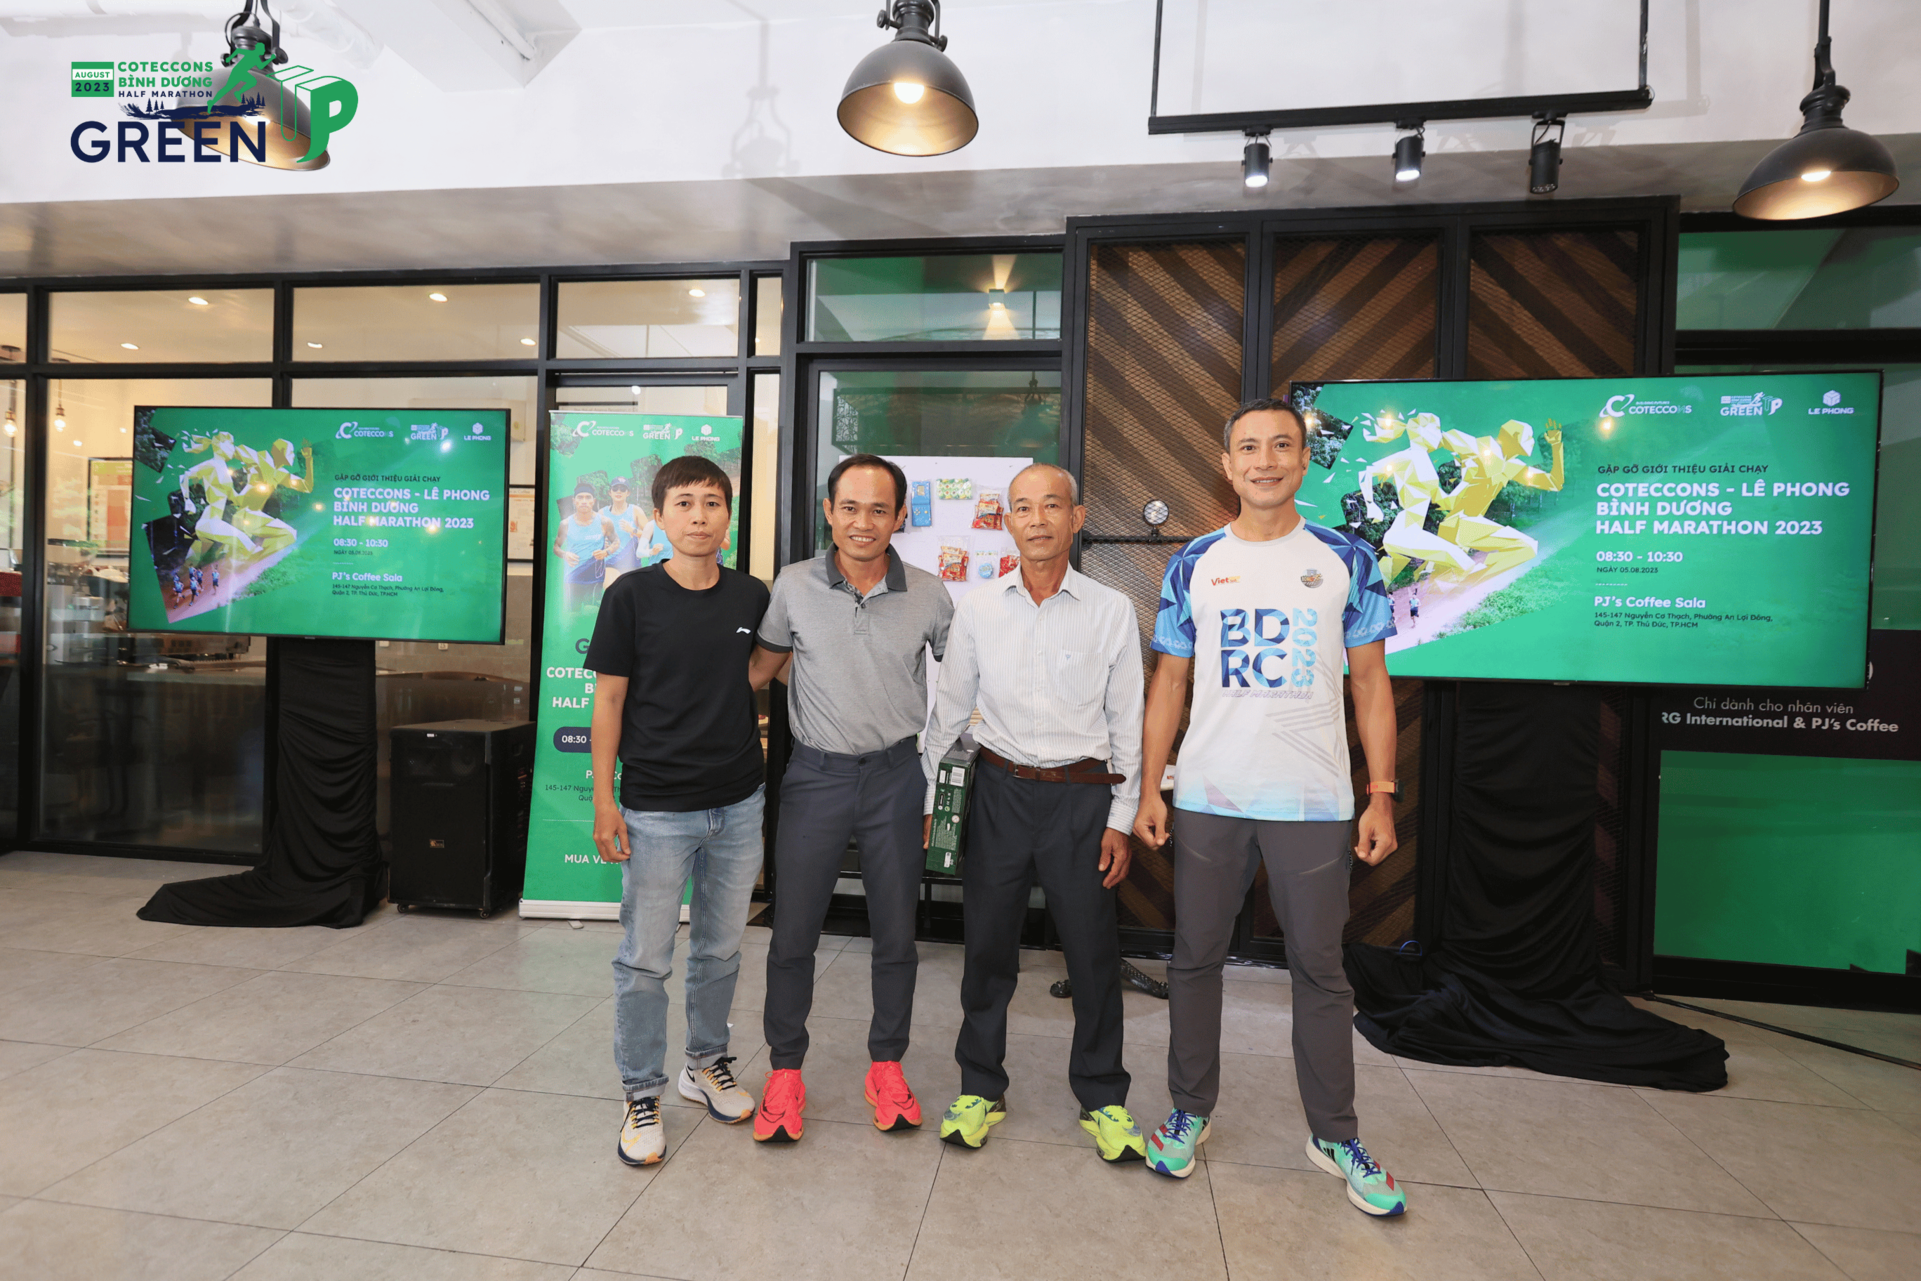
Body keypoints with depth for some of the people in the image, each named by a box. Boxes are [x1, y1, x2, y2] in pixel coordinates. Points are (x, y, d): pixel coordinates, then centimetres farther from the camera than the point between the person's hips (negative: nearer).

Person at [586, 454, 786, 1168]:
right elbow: (609, 701, -4)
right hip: (656, 808, -3)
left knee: (720, 950, 18)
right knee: (645, 961, 8)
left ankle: (706, 1063, 40)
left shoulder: (753, 597, 2)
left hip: (737, 805, 3)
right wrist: (604, 801, -6)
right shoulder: (633, 595, -7)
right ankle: (642, 1095, 28)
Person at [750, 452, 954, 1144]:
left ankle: (887, 1065, 33)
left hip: (895, 775, 1)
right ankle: (785, 1069, 30)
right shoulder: (793, 586, -3)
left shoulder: (929, 595, -3)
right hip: (815, 775, 0)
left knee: (896, 935, 12)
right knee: (793, 934, 8)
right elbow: (765, 663, 12)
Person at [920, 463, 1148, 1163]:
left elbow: (1128, 722, 2)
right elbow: (949, 710, 8)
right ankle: (980, 1088, 32)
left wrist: (1121, 820, 0)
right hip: (999, 790, 1)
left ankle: (1103, 1101, 31)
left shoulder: (1112, 611, -2)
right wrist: (926, 800, 7)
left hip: (1083, 794, -1)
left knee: (1095, 953, 8)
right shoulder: (976, 608, 1)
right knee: (987, 947, 10)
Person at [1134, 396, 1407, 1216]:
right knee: (1195, 958, 11)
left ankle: (1335, 1136, 31)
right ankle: (1190, 1112, 31)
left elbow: (1370, 685, 4)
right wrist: (1149, 789, -1)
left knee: (1320, 969, 11)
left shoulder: (1347, 561, 3)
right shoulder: (1193, 565, 4)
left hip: (1313, 801, 0)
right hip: (1207, 799, 1)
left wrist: (1382, 796, -2)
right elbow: (1168, 684, 5)